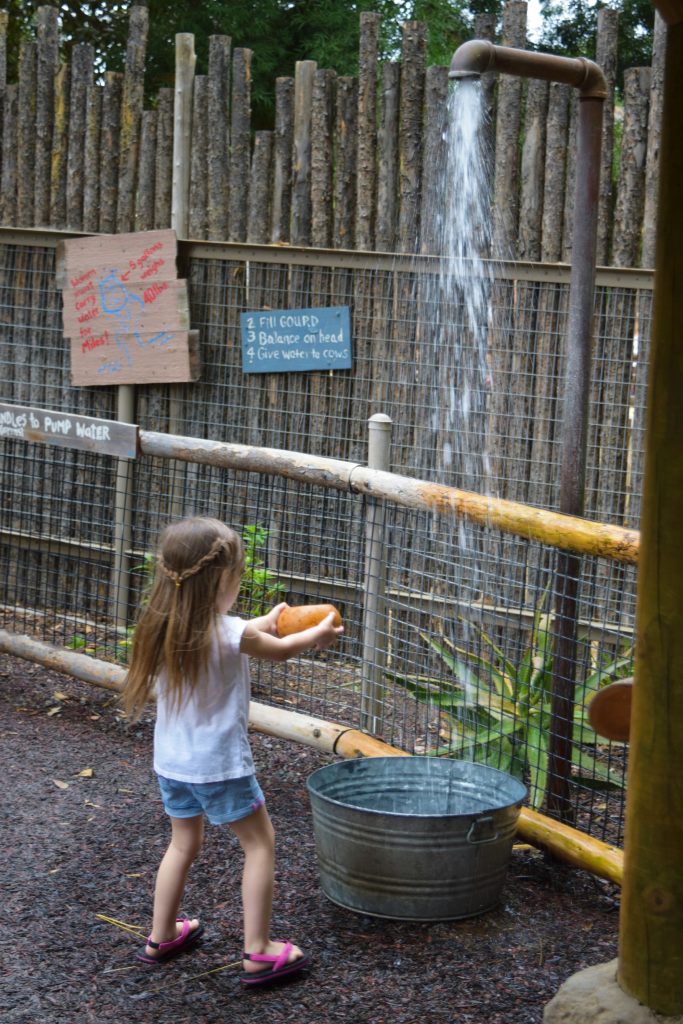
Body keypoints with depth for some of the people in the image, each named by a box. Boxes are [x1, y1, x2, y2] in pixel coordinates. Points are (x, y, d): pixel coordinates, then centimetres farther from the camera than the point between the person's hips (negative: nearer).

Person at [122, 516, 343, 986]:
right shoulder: (231, 634, -20)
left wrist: (263, 624, 27)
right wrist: (319, 634, 20)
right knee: (260, 842, 7)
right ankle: (258, 951, 7)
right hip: (220, 764, -7)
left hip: (172, 761, 7)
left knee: (184, 842, 24)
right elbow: (281, 650, 0)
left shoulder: (162, 628, -2)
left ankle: (162, 936, 34)